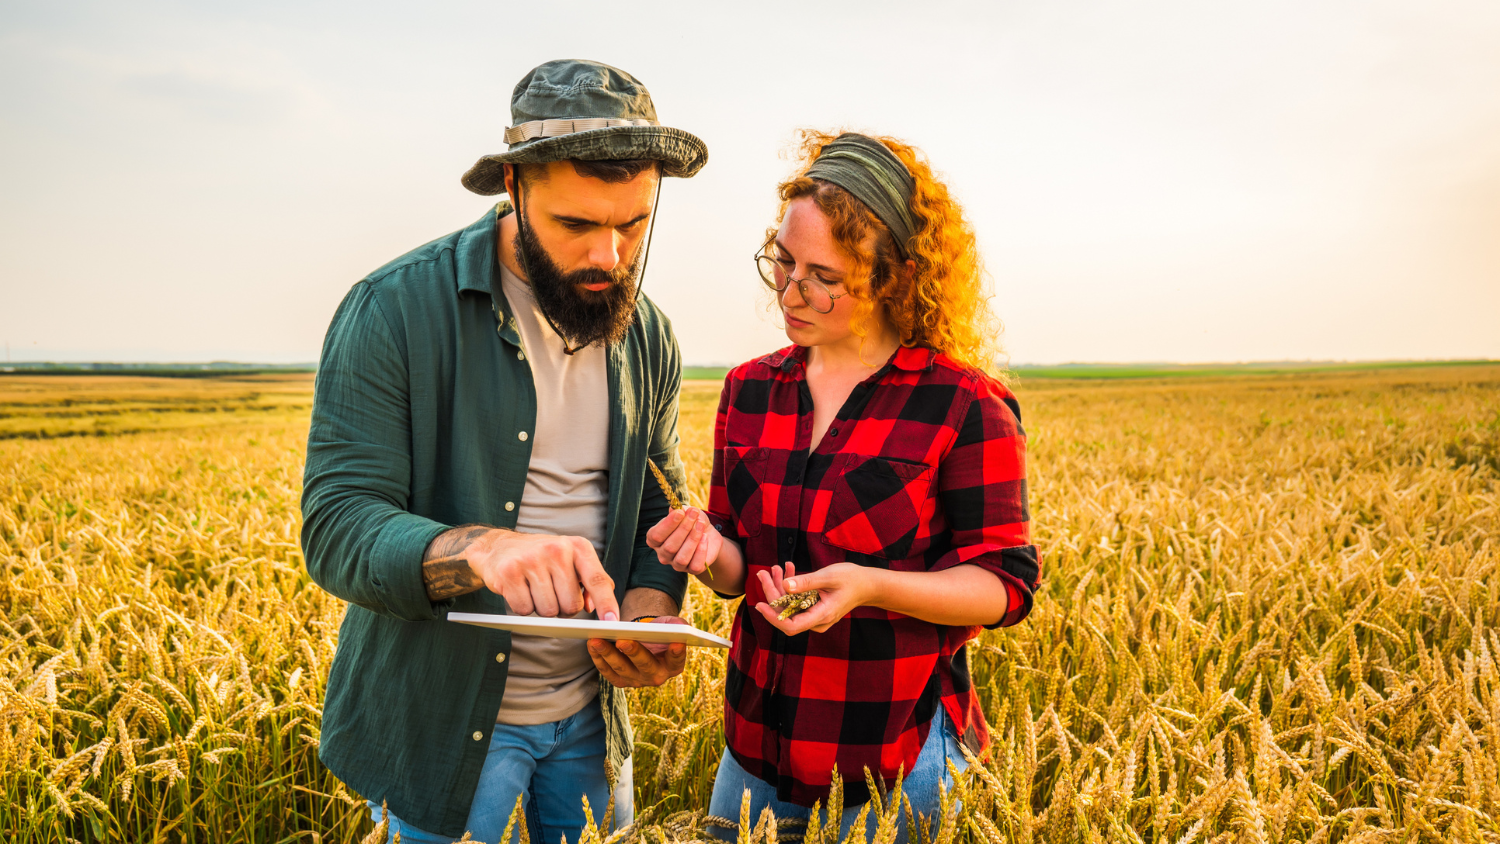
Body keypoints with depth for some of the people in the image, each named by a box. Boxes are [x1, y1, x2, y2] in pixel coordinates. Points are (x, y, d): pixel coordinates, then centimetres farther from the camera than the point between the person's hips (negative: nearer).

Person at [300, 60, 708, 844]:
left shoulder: (649, 337, -1)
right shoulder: (393, 312, -18)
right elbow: (337, 529, -20)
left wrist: (652, 607, -14)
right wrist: (479, 549, -40)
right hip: (436, 730, -4)